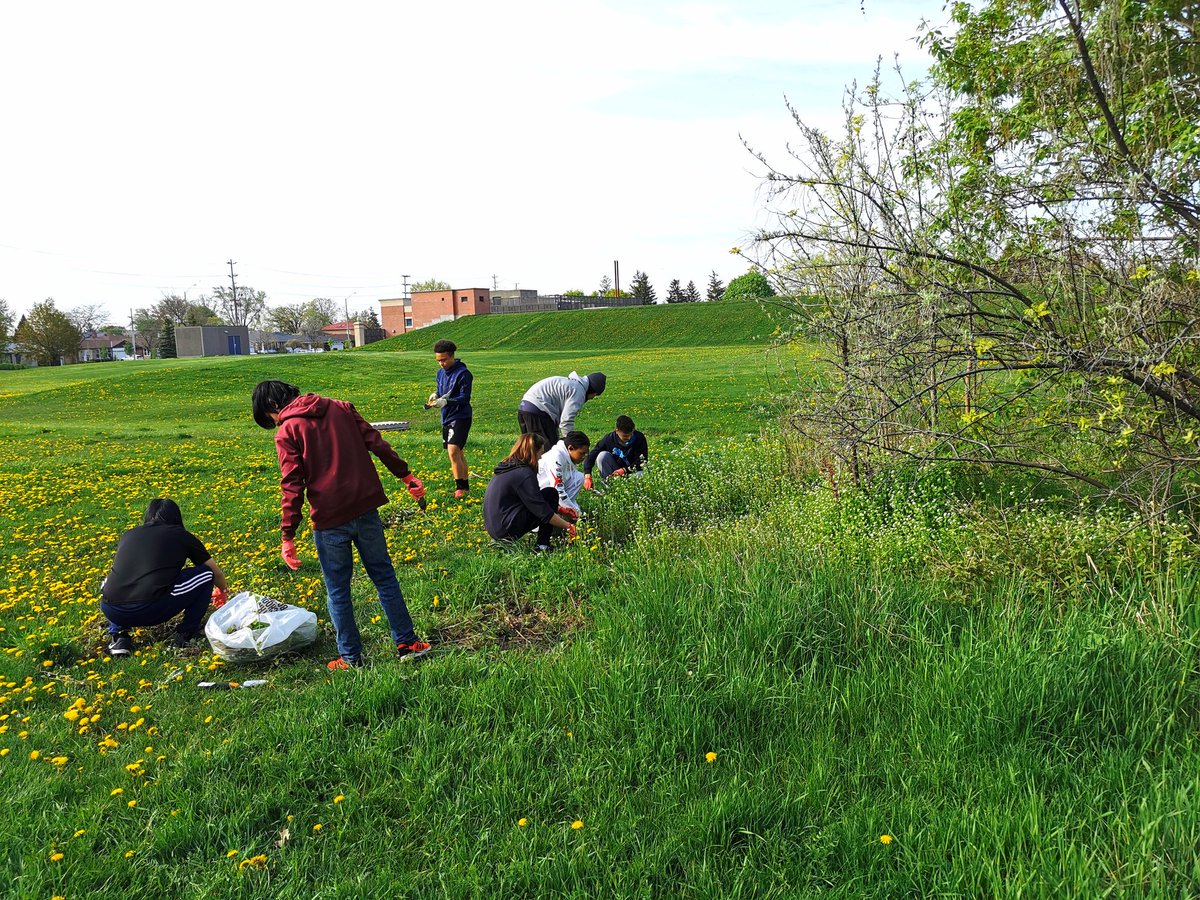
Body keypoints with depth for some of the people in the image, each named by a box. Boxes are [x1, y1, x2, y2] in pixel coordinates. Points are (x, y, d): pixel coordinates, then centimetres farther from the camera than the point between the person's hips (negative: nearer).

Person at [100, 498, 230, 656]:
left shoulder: (128, 535, 24)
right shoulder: (181, 536, 15)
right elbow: (217, 573, 26)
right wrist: (223, 592, 50)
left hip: (111, 611, 4)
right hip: (152, 611, -4)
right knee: (206, 574, 16)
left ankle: (118, 637, 18)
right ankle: (186, 633, 16)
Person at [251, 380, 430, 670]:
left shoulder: (286, 431, -5)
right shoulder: (340, 408, 7)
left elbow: (293, 486, -11)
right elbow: (377, 443, 6)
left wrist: (287, 536, -8)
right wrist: (405, 474, 11)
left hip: (330, 520, -4)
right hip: (366, 509, 4)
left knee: (337, 591, 12)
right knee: (384, 577, 16)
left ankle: (350, 657, 20)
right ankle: (407, 643, 21)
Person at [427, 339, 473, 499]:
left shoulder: (463, 373, -14)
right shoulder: (441, 373, 10)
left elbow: (465, 398, -18)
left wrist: (446, 401, -30)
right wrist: (435, 395, -5)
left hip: (460, 417, -8)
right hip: (446, 418, 8)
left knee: (453, 451, -18)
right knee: (457, 453, 14)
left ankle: (460, 487, -9)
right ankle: (465, 485, 24)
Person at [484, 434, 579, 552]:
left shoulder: (506, 466, 13)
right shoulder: (524, 474, -15)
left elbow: (535, 501, 23)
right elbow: (543, 511, -15)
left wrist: (560, 510, 23)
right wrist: (568, 527, -5)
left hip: (493, 528, 9)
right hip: (507, 528, -9)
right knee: (551, 493, -1)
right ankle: (542, 546, 0)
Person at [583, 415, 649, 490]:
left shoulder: (639, 438, -16)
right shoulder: (609, 438, -15)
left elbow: (642, 461, -12)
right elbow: (591, 457, -14)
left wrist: (624, 470, -24)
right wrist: (587, 476, -28)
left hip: (632, 472, -2)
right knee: (602, 456, -25)